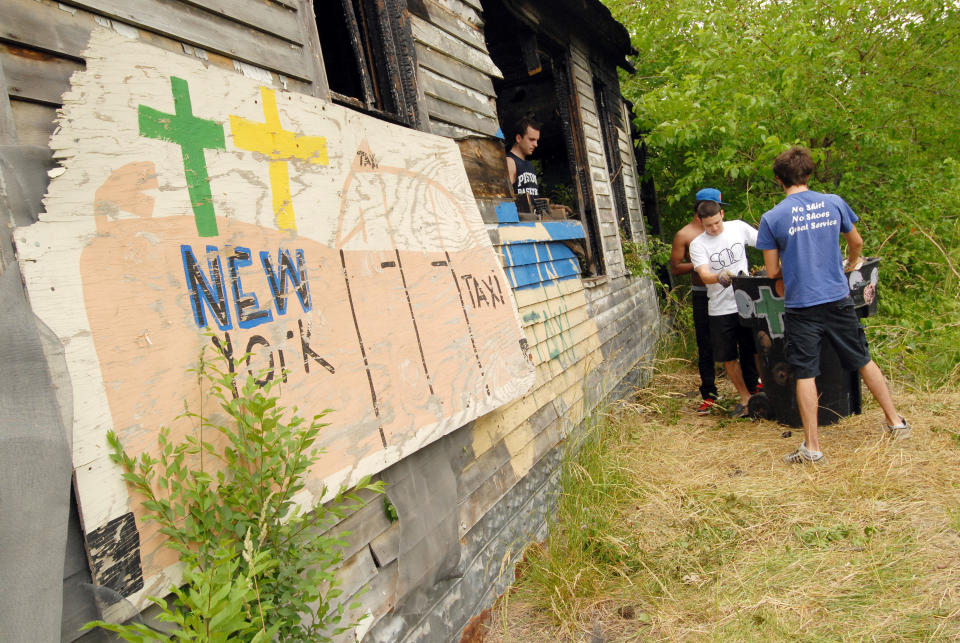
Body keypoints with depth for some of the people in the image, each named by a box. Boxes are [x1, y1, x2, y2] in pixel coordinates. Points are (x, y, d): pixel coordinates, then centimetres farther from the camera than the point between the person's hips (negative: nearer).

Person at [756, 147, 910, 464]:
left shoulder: (772, 218, -8)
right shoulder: (834, 203, 2)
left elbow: (772, 272, -4)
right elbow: (856, 242, 17)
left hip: (800, 306, -3)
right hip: (838, 299, 3)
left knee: (805, 374, 3)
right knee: (864, 361, 19)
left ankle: (812, 447, 7)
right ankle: (895, 421, 31)